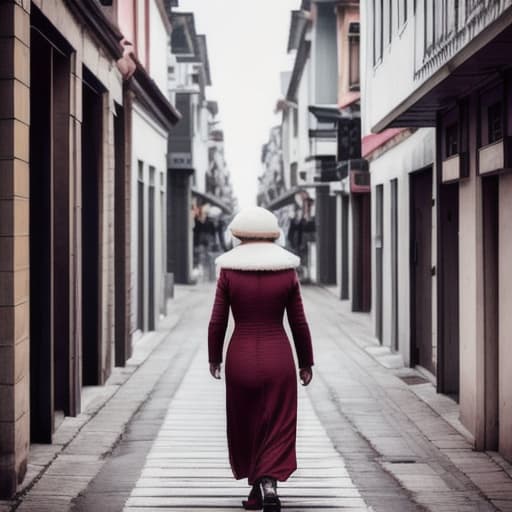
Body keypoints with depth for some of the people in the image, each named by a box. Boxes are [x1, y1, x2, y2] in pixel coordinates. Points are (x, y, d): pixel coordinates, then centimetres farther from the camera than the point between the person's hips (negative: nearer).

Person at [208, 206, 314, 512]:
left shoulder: (228, 271, -4)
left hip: (241, 359, 0)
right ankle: (269, 484, -15)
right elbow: (299, 323, 0)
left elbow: (217, 323, -3)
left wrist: (214, 359, 11)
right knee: (278, 427, 4)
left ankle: (257, 487, 25)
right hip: (278, 358, 0)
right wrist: (306, 362, 10)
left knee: (245, 426, 16)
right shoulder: (287, 271, -2)